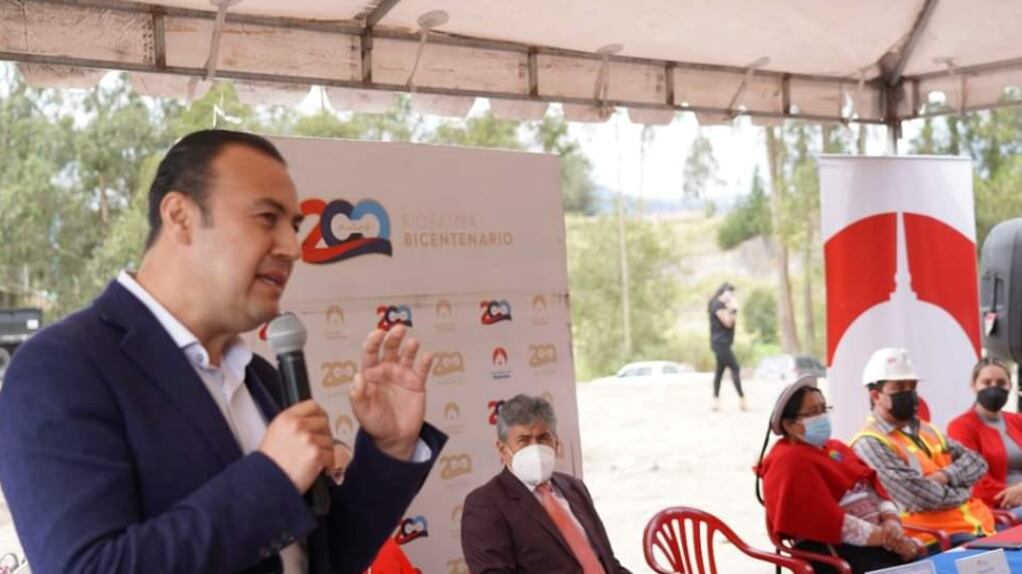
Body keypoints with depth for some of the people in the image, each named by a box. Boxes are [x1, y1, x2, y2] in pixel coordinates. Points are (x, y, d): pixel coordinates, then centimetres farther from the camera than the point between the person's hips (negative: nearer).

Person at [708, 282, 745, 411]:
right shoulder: (718, 305, -14)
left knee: (720, 370, 8)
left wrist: (733, 311, 8)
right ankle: (741, 398, -10)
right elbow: (728, 322, -18)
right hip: (721, 342, -11)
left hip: (722, 343, 11)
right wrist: (733, 310, -12)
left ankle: (716, 400, 7)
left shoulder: (722, 305, 18)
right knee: (735, 368, -10)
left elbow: (729, 322, 19)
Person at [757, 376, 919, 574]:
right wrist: (883, 536, -16)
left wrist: (891, 521, -7)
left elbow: (874, 485, 14)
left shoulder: (836, 448, 21)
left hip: (875, 538, 9)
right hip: (834, 549, -8)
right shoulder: (790, 461, -8)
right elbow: (828, 520, -16)